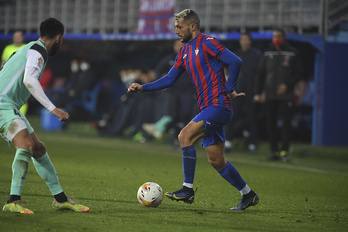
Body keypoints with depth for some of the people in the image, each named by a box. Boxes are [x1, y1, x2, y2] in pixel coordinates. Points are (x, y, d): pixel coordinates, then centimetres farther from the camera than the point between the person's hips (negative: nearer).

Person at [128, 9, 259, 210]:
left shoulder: (207, 43, -10)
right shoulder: (185, 51, 16)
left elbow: (236, 62, -18)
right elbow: (170, 79, 20)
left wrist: (229, 90, -13)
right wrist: (142, 88, 11)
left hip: (218, 106, -9)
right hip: (208, 109, 9)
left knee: (185, 136, -20)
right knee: (216, 159, 8)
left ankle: (188, 190, -17)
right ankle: (248, 195, 19)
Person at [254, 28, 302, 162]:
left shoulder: (292, 53, 4)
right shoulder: (267, 53, 10)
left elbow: (297, 73, 4)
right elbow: (261, 74, 12)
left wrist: (287, 85, -11)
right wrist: (258, 92, 4)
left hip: (286, 95, -2)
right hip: (270, 95, 2)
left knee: (286, 123, -8)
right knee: (271, 123, 2)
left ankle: (284, 151, -6)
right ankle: (274, 151, 7)